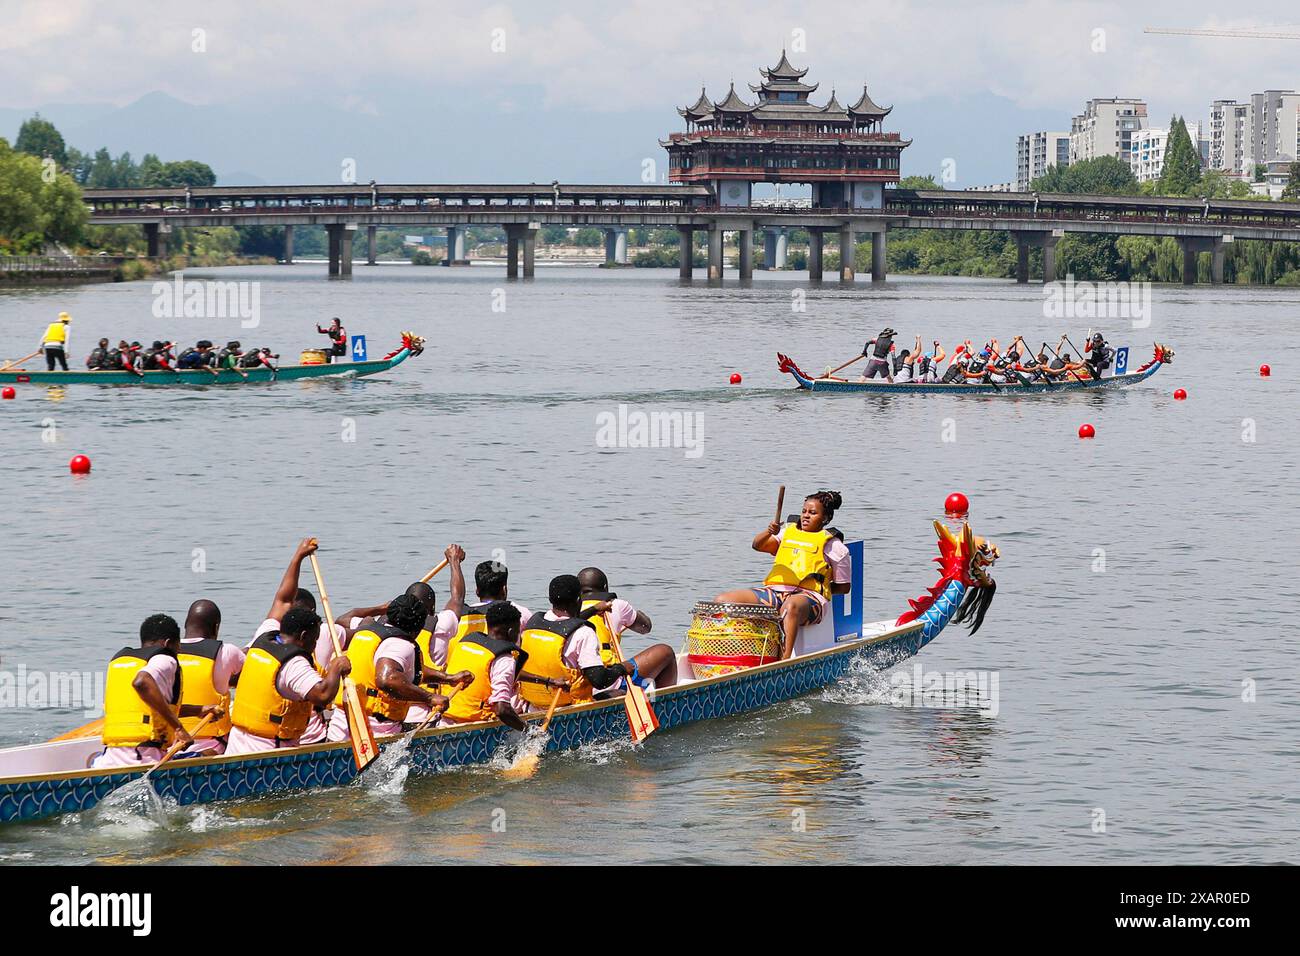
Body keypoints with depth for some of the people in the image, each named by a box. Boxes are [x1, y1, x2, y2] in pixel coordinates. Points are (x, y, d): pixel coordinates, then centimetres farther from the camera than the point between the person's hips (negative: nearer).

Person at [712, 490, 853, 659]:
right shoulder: (788, 532, 23)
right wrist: (769, 532, -11)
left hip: (808, 596, -5)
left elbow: (844, 587, 14)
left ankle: (784, 662, -55)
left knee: (791, 606, -45)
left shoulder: (832, 545, 12)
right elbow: (757, 545, 8)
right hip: (774, 592, 5)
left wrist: (821, 588, 2)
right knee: (722, 601, -12)